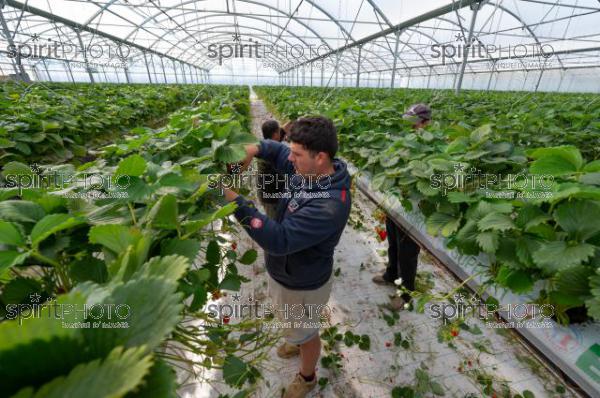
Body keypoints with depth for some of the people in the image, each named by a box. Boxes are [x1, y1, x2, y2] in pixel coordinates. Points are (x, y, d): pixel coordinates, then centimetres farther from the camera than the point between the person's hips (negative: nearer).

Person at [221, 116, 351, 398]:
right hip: (282, 270, 8)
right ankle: (299, 343, 69)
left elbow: (278, 240, -40)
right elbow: (277, 150, 6)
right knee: (295, 325, 36)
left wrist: (234, 201, -41)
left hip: (302, 285, -8)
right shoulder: (307, 170, -12)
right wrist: (255, 148, -15)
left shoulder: (329, 206, -39)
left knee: (305, 332, 23)